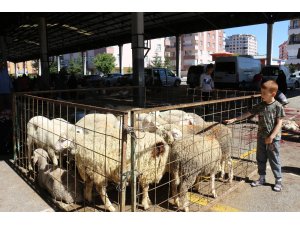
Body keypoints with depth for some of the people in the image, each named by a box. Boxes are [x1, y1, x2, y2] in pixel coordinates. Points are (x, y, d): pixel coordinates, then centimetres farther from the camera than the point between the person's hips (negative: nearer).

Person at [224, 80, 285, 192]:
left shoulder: (278, 106, -12)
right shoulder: (260, 106, 1)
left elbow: (279, 123, -12)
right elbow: (248, 114, 4)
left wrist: (271, 137, -16)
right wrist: (234, 119, -2)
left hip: (273, 138, -5)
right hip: (261, 137, 5)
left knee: (274, 160, 5)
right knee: (260, 159, 13)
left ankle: (278, 180, 21)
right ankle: (261, 178, 28)